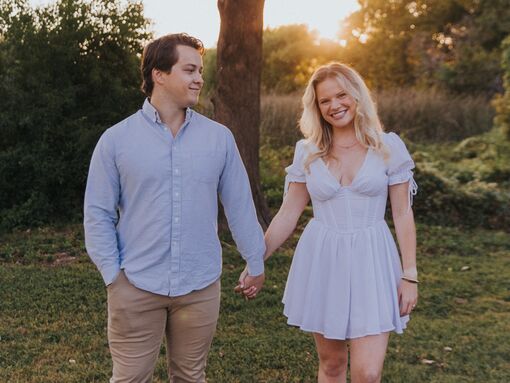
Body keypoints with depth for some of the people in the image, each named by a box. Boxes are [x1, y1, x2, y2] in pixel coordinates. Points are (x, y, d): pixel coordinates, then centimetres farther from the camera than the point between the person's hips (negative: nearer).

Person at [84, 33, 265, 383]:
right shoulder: (116, 140, -3)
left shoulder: (219, 137, 2)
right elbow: (98, 213, 0)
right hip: (136, 287, -1)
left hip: (200, 287, 2)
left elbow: (239, 205, 6)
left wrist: (256, 261, 11)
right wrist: (112, 274, -5)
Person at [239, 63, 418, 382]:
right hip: (321, 262, 2)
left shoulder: (389, 146, -2)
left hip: (370, 263, -1)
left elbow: (403, 215, 0)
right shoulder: (307, 152, 2)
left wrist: (410, 275, -3)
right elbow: (288, 214, 5)